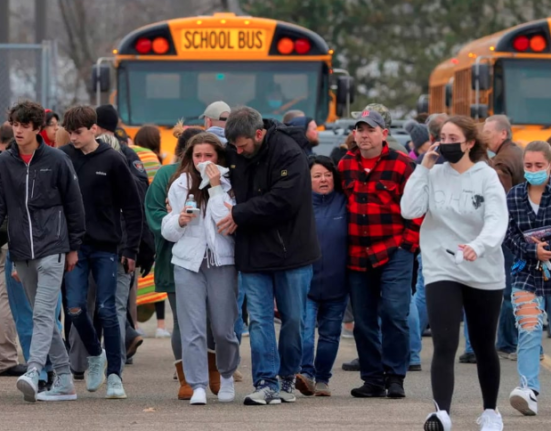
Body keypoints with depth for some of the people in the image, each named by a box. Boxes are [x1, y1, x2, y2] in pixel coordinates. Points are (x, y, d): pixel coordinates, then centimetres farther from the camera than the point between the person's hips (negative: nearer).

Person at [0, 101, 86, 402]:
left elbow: (73, 204, 4)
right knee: (41, 315, 8)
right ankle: (64, 381, 14)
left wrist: (73, 247, 4)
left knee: (43, 313, -16)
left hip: (51, 247, -5)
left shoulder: (56, 161, -2)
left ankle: (33, 372, -29)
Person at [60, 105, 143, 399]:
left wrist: (131, 249, -4)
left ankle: (114, 375, 4)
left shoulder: (112, 161, -4)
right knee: (75, 308, -5)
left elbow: (132, 207, 0)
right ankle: (95, 355, 22)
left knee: (106, 310, -2)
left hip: (105, 247, -2)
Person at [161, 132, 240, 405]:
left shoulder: (228, 185, 1)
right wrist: (179, 221, -10)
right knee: (192, 328, -7)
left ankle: (227, 374, 29)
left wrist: (215, 188, -13)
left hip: (222, 262, -2)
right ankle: (198, 386, -7)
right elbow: (167, 230, 12)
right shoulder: (180, 185, 8)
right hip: (188, 262, 2)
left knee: (223, 328, 4)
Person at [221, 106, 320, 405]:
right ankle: (266, 383, -3)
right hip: (252, 252, 4)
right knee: (259, 319, -2)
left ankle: (288, 376, 22)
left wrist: (240, 214, -18)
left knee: (293, 318, 6)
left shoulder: (289, 154, -16)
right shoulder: (234, 154, 3)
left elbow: (283, 201, -23)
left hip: (290, 251, -4)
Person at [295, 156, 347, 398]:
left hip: (336, 284, 2)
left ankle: (322, 379, 19)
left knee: (330, 333, 9)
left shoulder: (344, 203, 2)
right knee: (304, 327, -18)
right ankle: (306, 372, -25)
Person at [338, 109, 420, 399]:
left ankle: (395, 377, -2)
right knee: (363, 320, 6)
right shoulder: (345, 166, 9)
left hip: (394, 253, -5)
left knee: (394, 313, -11)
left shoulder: (401, 165, -4)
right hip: (358, 256, 5)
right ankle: (372, 378, 14)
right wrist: (344, 247, 14)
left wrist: (409, 241, -6)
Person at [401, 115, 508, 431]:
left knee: (484, 346, 13)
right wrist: (424, 168, -11)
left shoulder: (486, 177, -7)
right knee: (444, 345, -15)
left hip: (484, 274, 0)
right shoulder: (434, 175, 0)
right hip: (442, 271, 0)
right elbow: (410, 210, -12)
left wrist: (478, 246, -39)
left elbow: (497, 222, -20)